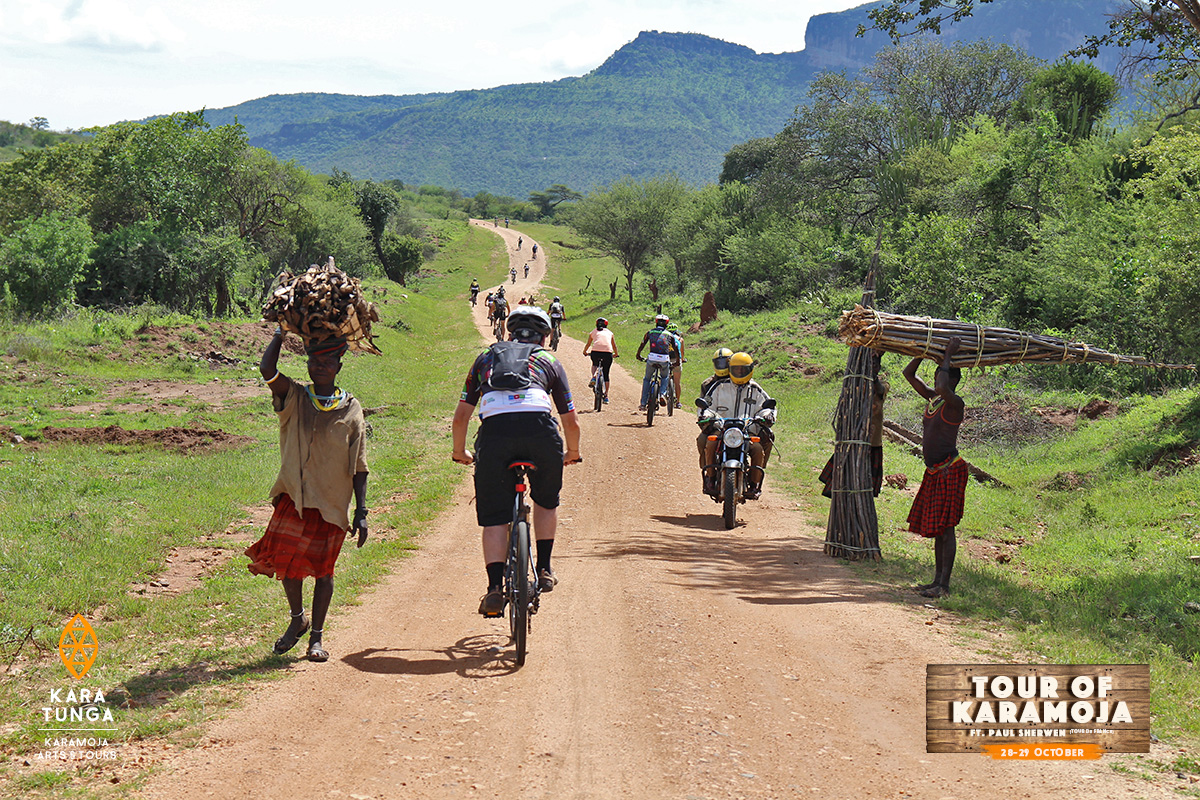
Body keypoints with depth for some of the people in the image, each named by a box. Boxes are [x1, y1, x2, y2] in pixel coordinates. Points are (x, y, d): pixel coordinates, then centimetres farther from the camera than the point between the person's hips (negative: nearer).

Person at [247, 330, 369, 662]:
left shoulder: (351, 409, 2)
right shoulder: (294, 398, 4)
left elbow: (359, 465, 2)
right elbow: (267, 369, -15)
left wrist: (361, 513, -2)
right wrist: (282, 333, -5)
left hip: (332, 503, -1)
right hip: (293, 496, 1)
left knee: (322, 567, 4)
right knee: (286, 559, -3)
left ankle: (316, 636, 17)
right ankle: (297, 619, 24)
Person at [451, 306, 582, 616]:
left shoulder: (486, 357, 32)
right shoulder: (549, 361, 29)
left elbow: (460, 416, 28)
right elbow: (571, 421, 29)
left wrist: (459, 452, 44)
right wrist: (573, 453, 48)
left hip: (494, 430, 0)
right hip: (539, 427, 0)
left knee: (494, 517, 9)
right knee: (546, 500, 27)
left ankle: (495, 587, -4)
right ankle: (544, 570, 26)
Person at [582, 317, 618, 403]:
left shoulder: (593, 332, 23)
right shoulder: (609, 333, 25)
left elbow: (588, 344, 33)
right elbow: (614, 346, 34)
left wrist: (585, 352, 52)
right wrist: (615, 354, 53)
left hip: (595, 351, 0)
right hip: (608, 352, 0)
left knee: (595, 364, 33)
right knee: (606, 374, 13)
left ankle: (593, 377, 4)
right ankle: (606, 396, 9)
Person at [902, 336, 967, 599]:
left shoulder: (955, 403, -12)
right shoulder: (931, 398, 11)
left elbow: (943, 388, -34)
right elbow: (909, 374, 16)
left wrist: (948, 355, -23)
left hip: (950, 470, -9)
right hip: (934, 472, 9)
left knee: (945, 527, -8)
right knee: (935, 527, 12)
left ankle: (944, 585, -7)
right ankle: (937, 579, 19)